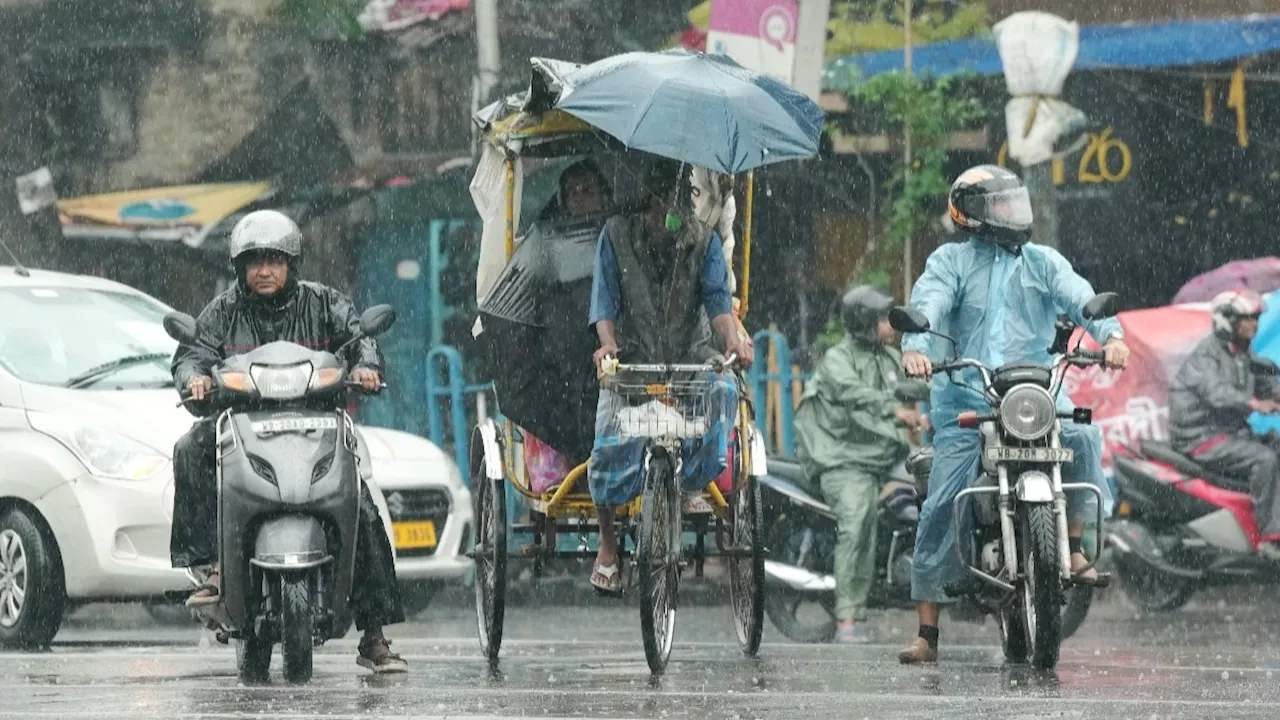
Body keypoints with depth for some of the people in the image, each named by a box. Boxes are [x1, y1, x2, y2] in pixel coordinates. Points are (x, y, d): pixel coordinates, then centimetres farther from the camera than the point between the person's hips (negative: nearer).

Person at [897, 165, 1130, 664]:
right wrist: (915, 347, -30)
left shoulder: (1043, 262, 15)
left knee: (1083, 435, -29)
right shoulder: (951, 261, 10)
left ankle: (1073, 546, -13)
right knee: (940, 510, -8)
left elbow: (1080, 298, -2)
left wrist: (1109, 334, -23)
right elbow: (928, 303, -8)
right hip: (966, 398, -1)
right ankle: (927, 632, -3)